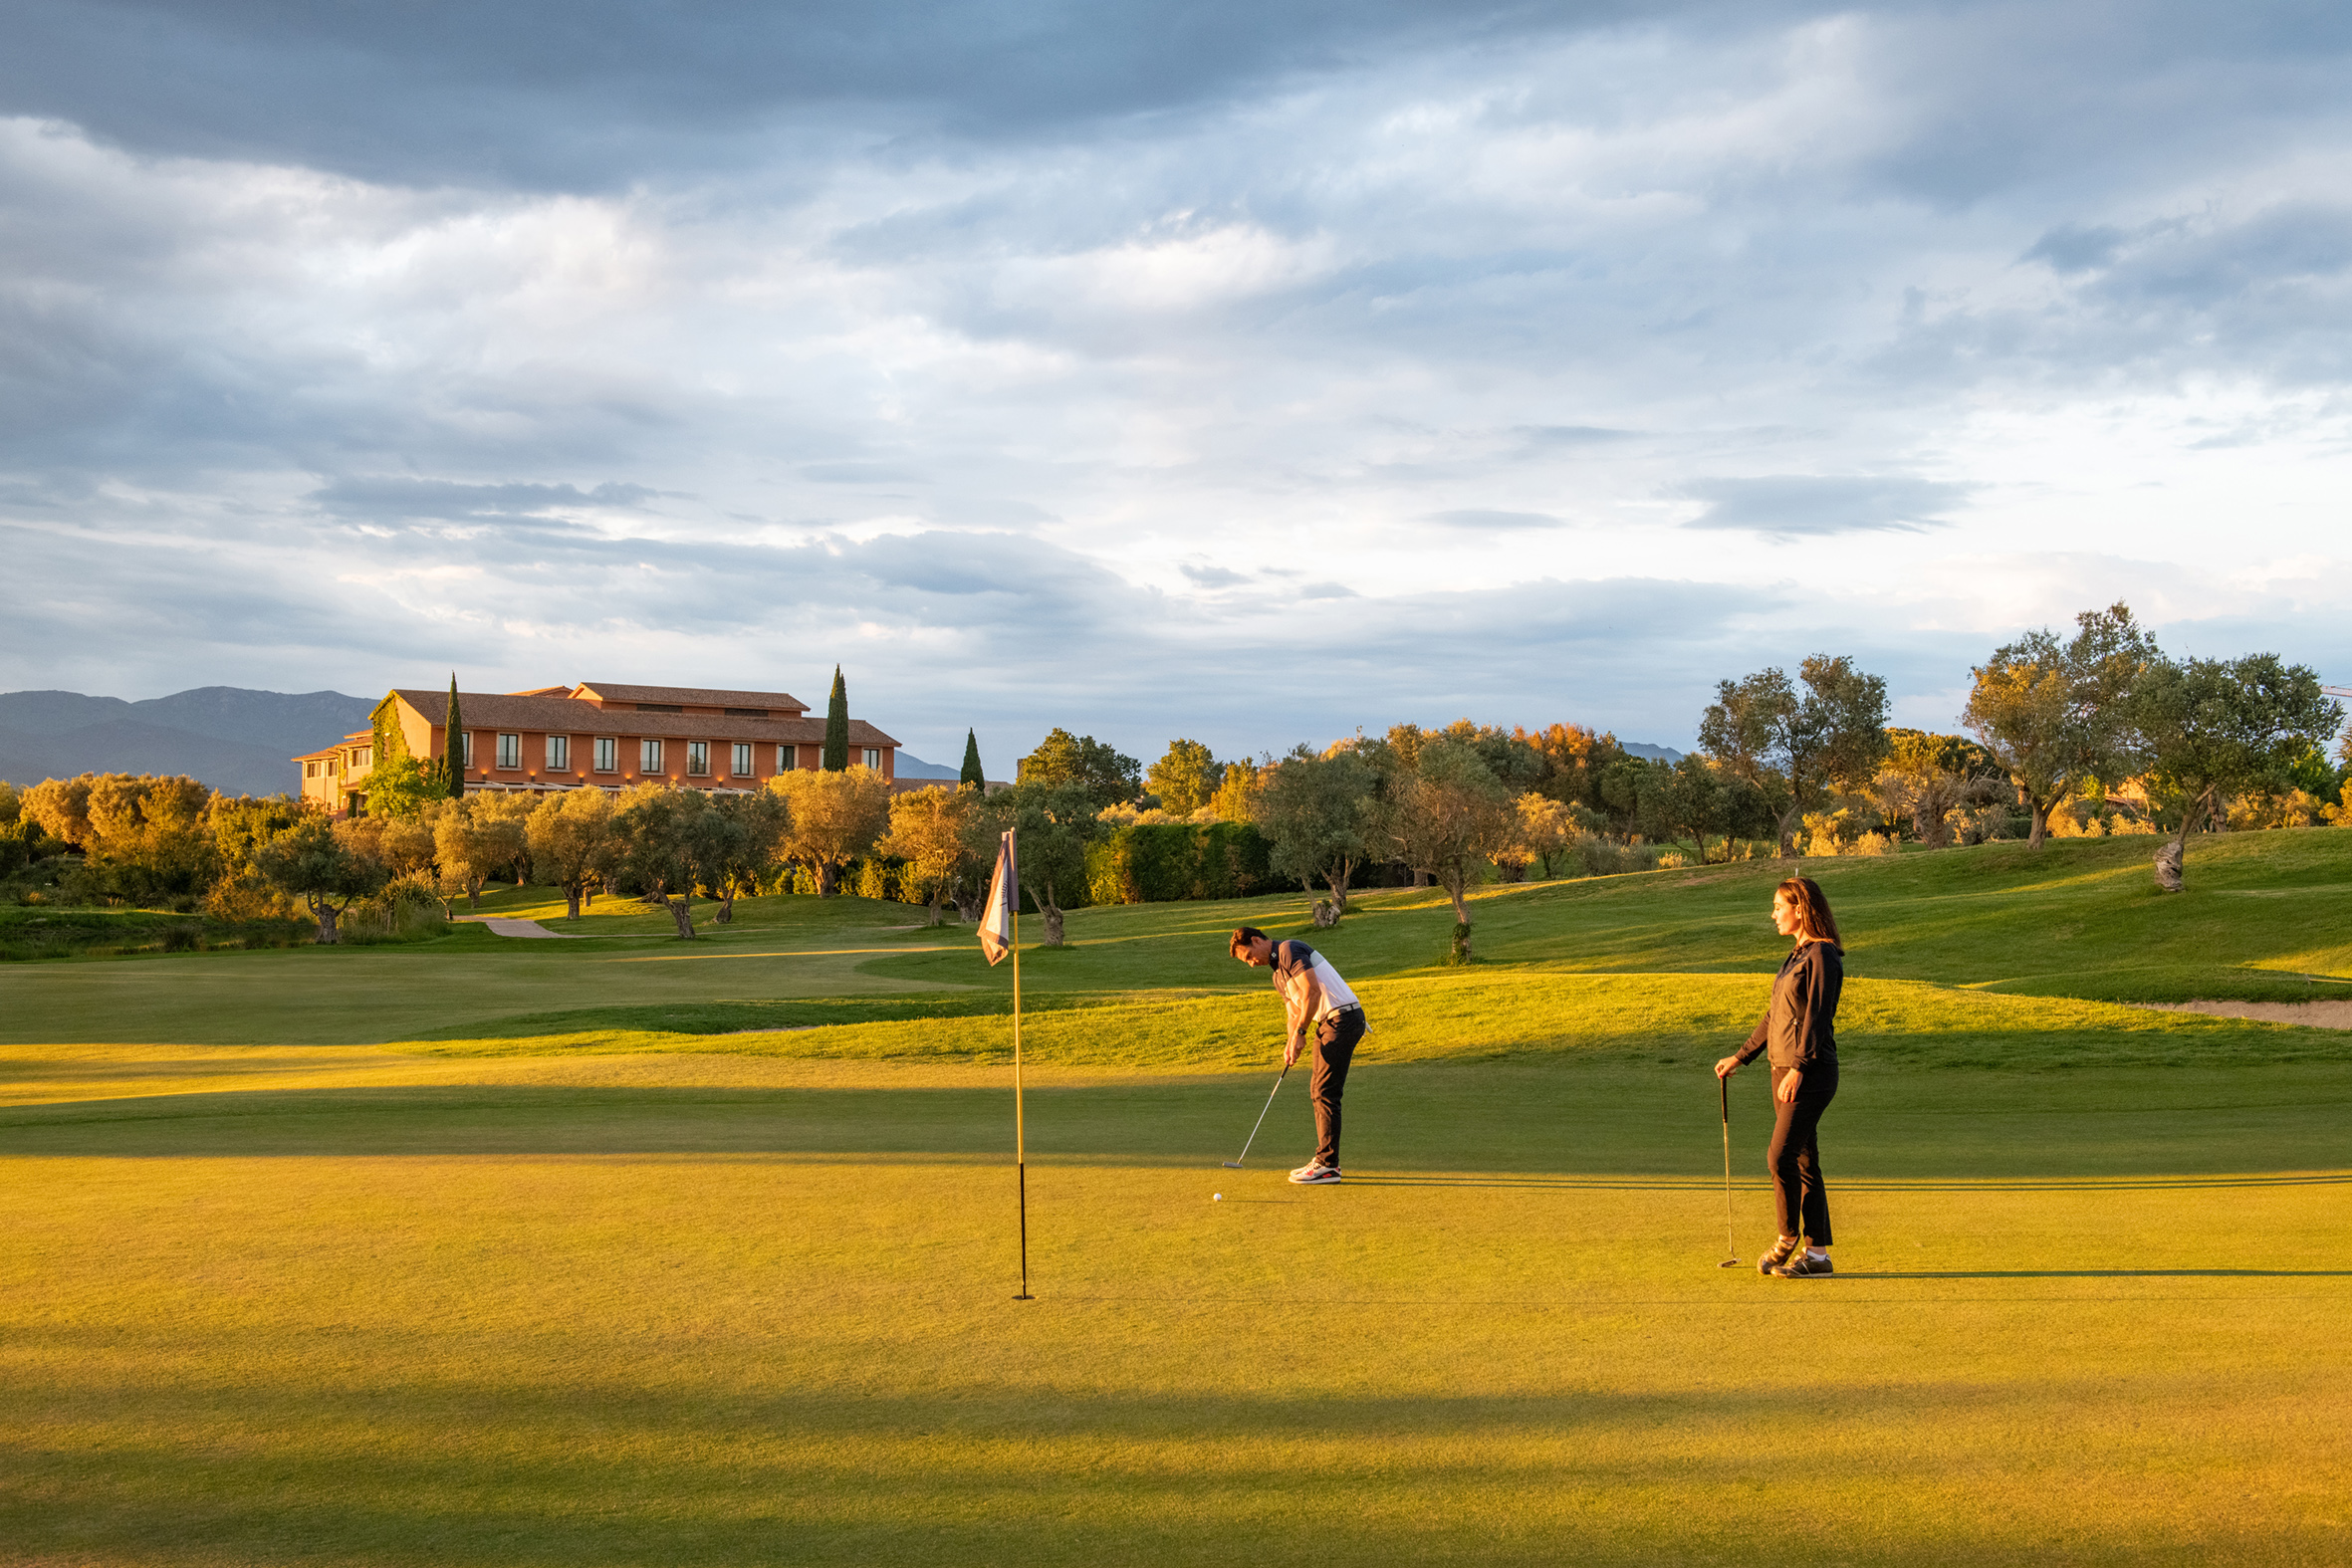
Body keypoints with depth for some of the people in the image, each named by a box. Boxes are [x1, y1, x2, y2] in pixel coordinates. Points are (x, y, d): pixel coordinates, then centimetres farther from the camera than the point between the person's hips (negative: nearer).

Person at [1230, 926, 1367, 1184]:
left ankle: (1327, 1166, -7)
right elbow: (1295, 1011, 21)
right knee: (1318, 1091, 13)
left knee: (1326, 1092, -10)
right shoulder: (1278, 974, 20)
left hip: (1343, 1016, -10)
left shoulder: (1289, 950, -11)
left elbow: (1312, 991, -22)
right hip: (1327, 1022, 10)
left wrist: (1300, 1033, -17)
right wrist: (1290, 1044, 3)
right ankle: (1325, 1160, 19)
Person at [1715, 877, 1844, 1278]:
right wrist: (1740, 1058, 24)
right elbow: (1776, 1015, 23)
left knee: (1781, 1156, -10)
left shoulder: (1823, 956, -11)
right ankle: (1816, 1253, 12)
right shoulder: (1796, 955, 17)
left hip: (1811, 1074, -9)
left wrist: (1798, 1069, -24)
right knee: (1803, 1161, 9)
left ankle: (1788, 1237, 8)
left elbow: (1817, 1016, -18)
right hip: (1784, 1070, 9)